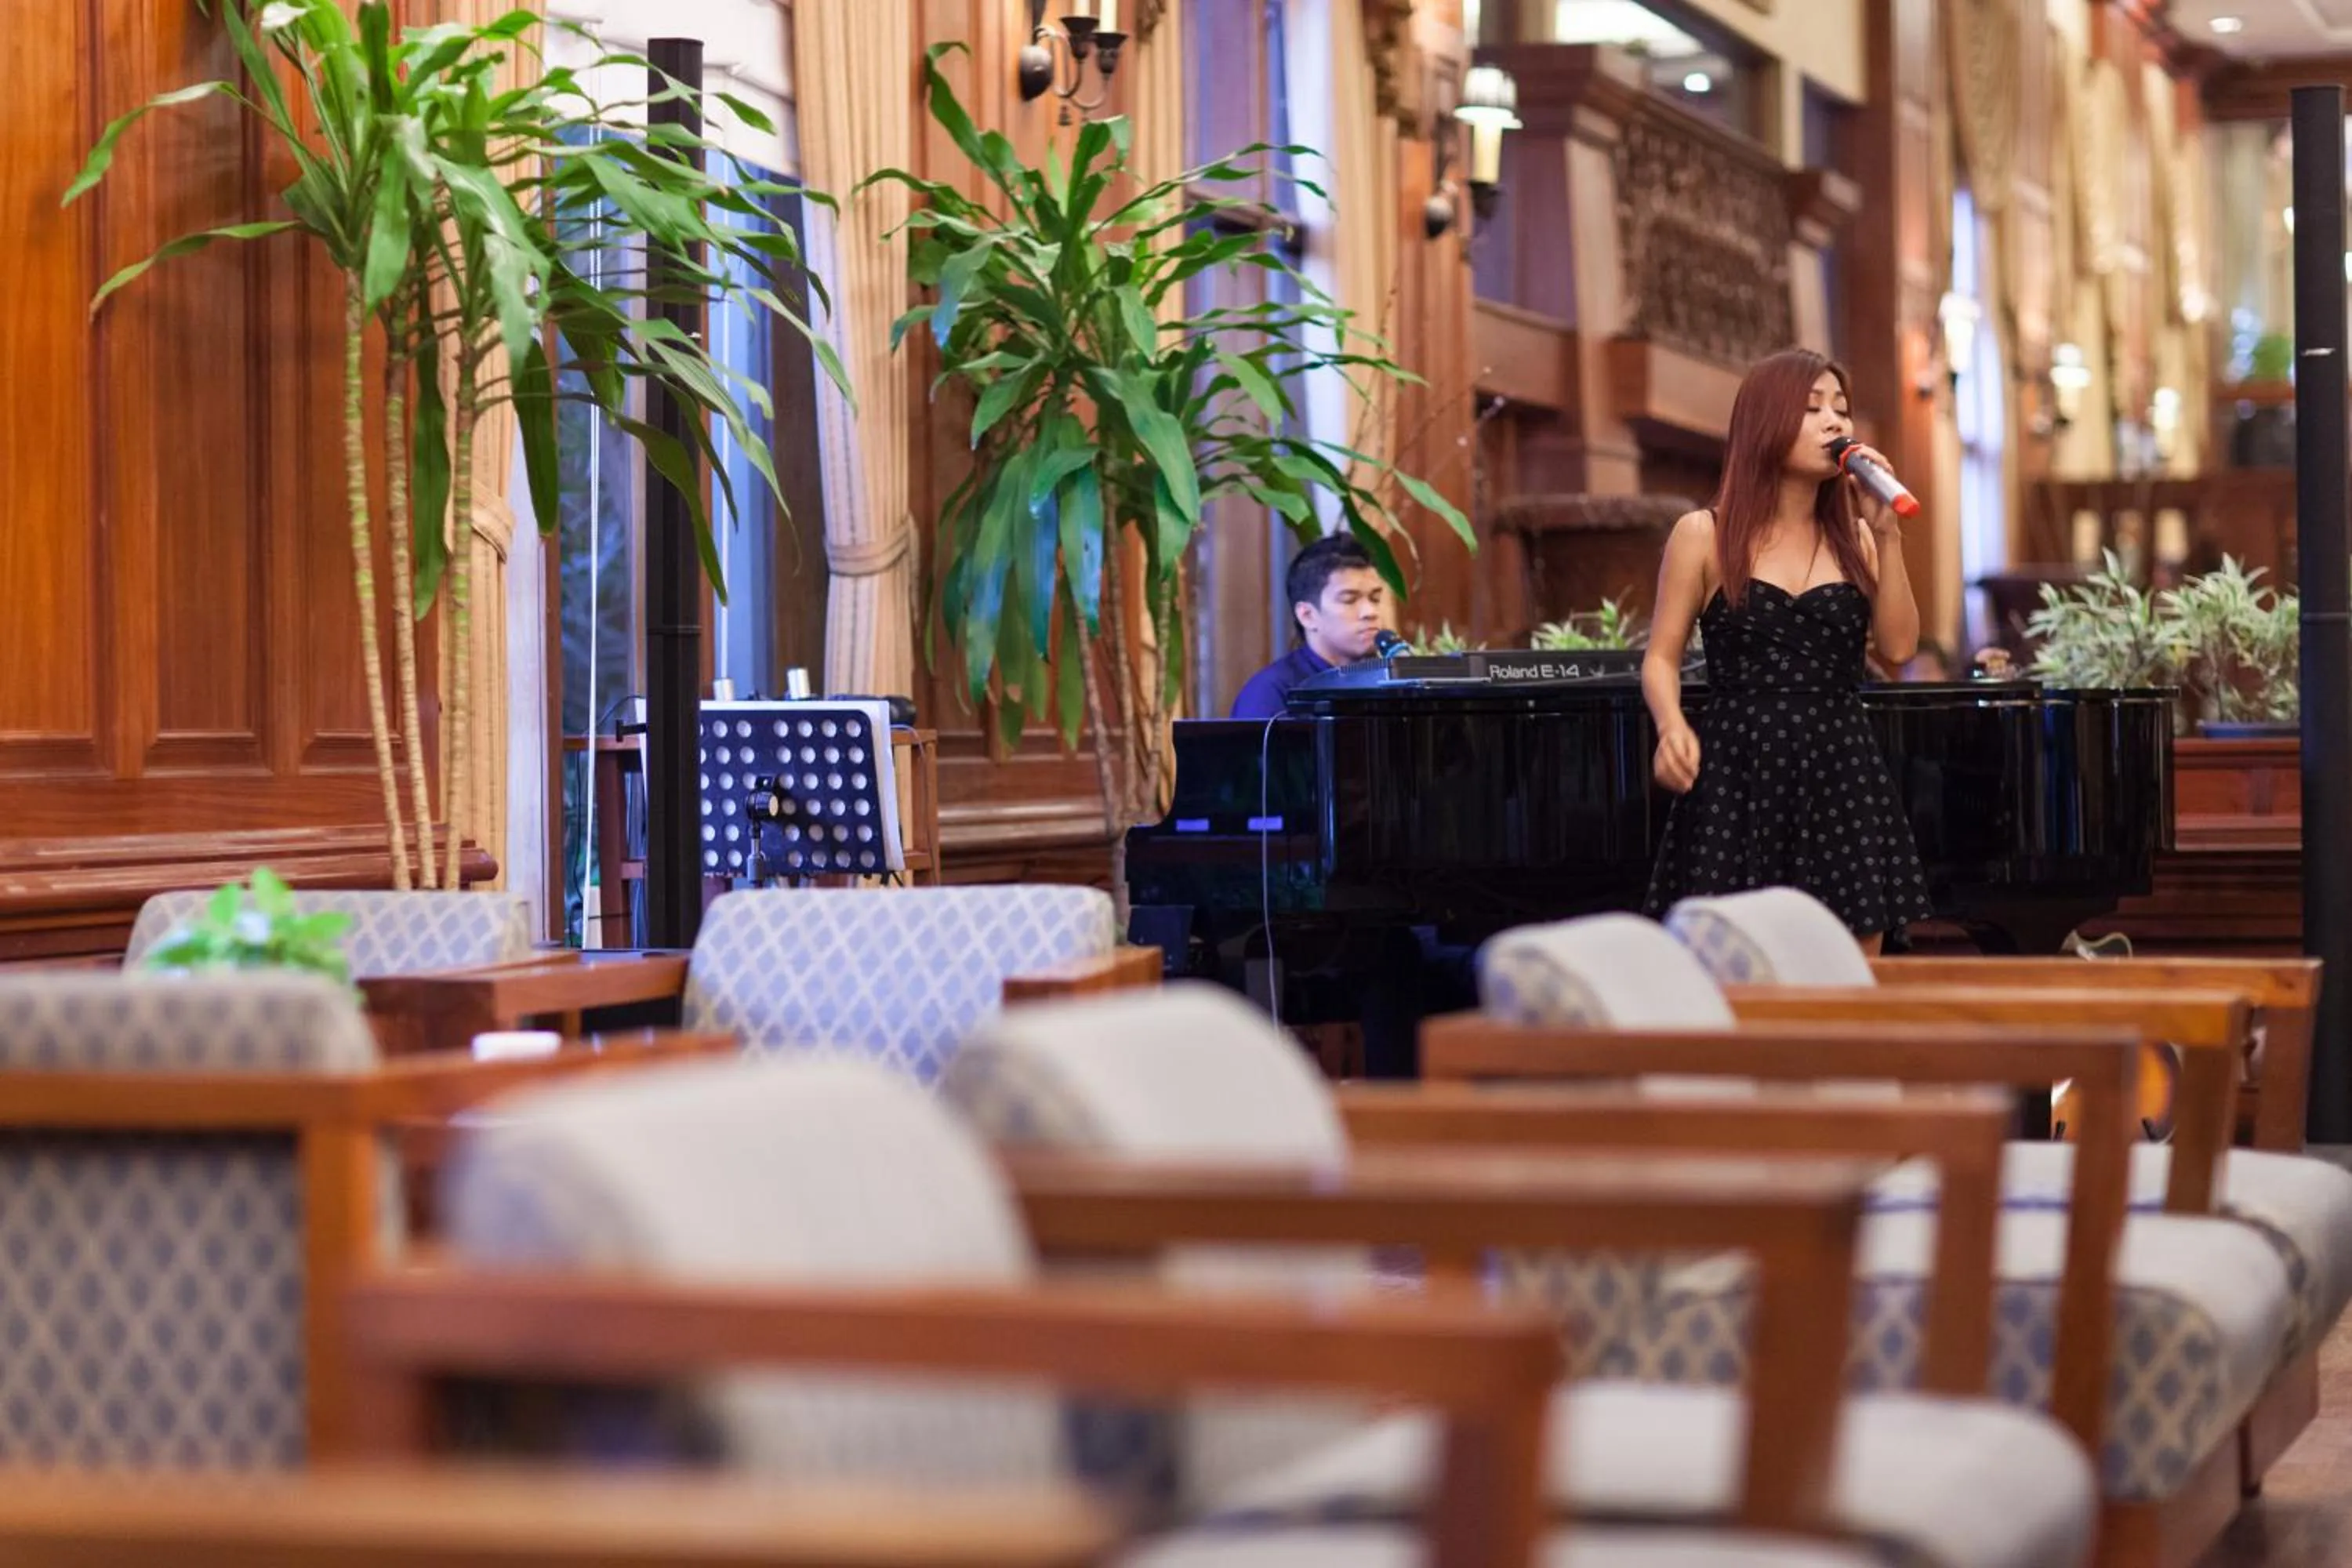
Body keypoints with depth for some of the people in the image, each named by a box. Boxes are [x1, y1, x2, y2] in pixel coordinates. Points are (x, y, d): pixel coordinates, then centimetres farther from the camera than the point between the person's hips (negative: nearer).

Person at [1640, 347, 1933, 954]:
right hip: (1738, 775, -3)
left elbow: (1898, 648, 0)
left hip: (1841, 775, 3)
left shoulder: (1855, 537, 11)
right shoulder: (1705, 534, 2)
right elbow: (1662, 657, 1)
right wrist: (1672, 727, -18)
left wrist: (1887, 537, -5)